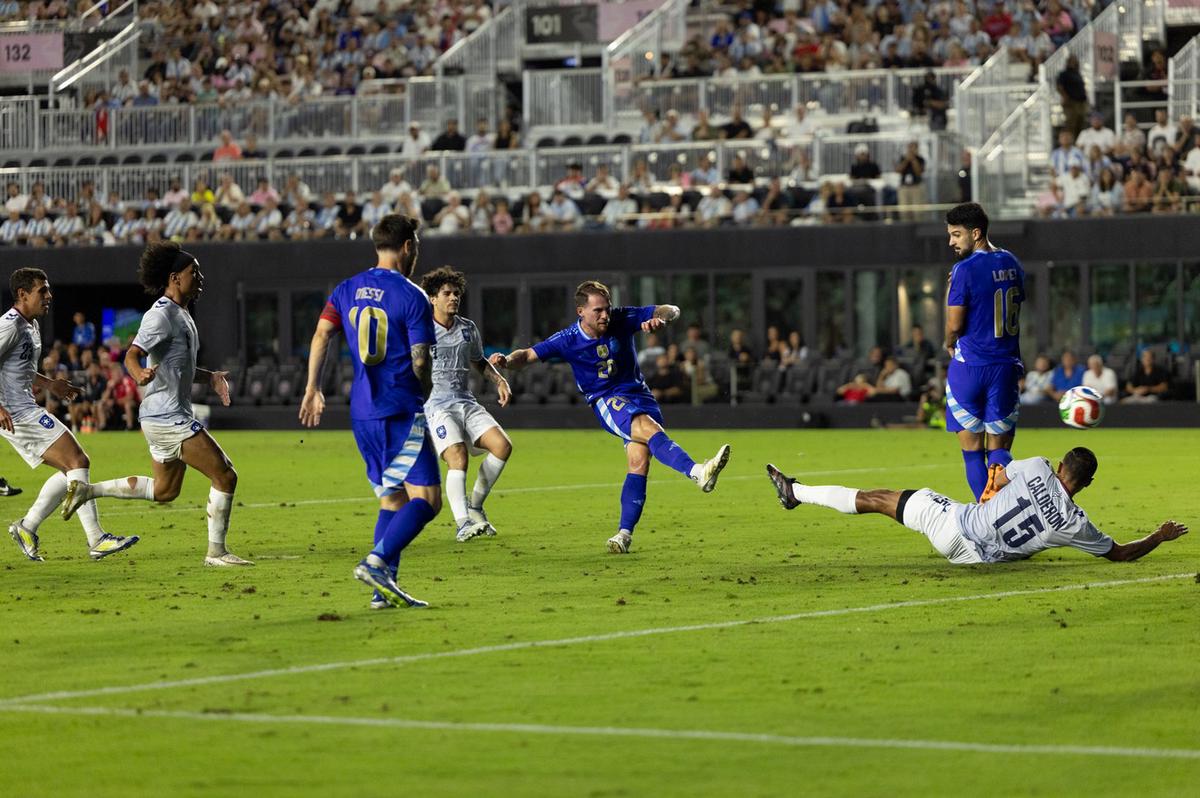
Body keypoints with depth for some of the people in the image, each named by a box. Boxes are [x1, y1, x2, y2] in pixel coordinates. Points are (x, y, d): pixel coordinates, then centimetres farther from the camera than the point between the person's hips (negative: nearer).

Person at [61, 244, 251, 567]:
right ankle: (216, 552, 0)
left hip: (169, 418, 10)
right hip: (169, 418, -10)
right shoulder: (161, 315, -15)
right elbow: (131, 356, -26)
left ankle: (87, 490, 23)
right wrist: (140, 375, -47)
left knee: (165, 490, 20)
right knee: (225, 477, -9)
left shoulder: (180, 314, 16)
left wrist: (210, 377, 19)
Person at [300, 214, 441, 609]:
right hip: (402, 412, -7)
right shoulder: (412, 296, -8)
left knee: (392, 499, 15)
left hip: (362, 413, 7)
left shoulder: (347, 290, 11)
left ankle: (384, 588, 7)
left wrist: (313, 390, 6)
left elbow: (321, 335, 3)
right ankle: (376, 562, -25)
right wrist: (423, 395, 9)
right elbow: (420, 360, -10)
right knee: (426, 498, -8)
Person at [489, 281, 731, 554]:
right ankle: (697, 472, -50)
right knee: (648, 429, -33)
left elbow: (671, 310, -3)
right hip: (606, 400, -3)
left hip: (637, 393, 3)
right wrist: (507, 360, -23)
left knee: (639, 460, -16)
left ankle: (625, 533, -11)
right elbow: (529, 355, -1)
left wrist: (660, 319, -27)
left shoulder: (622, 320, -7)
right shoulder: (568, 340, -9)